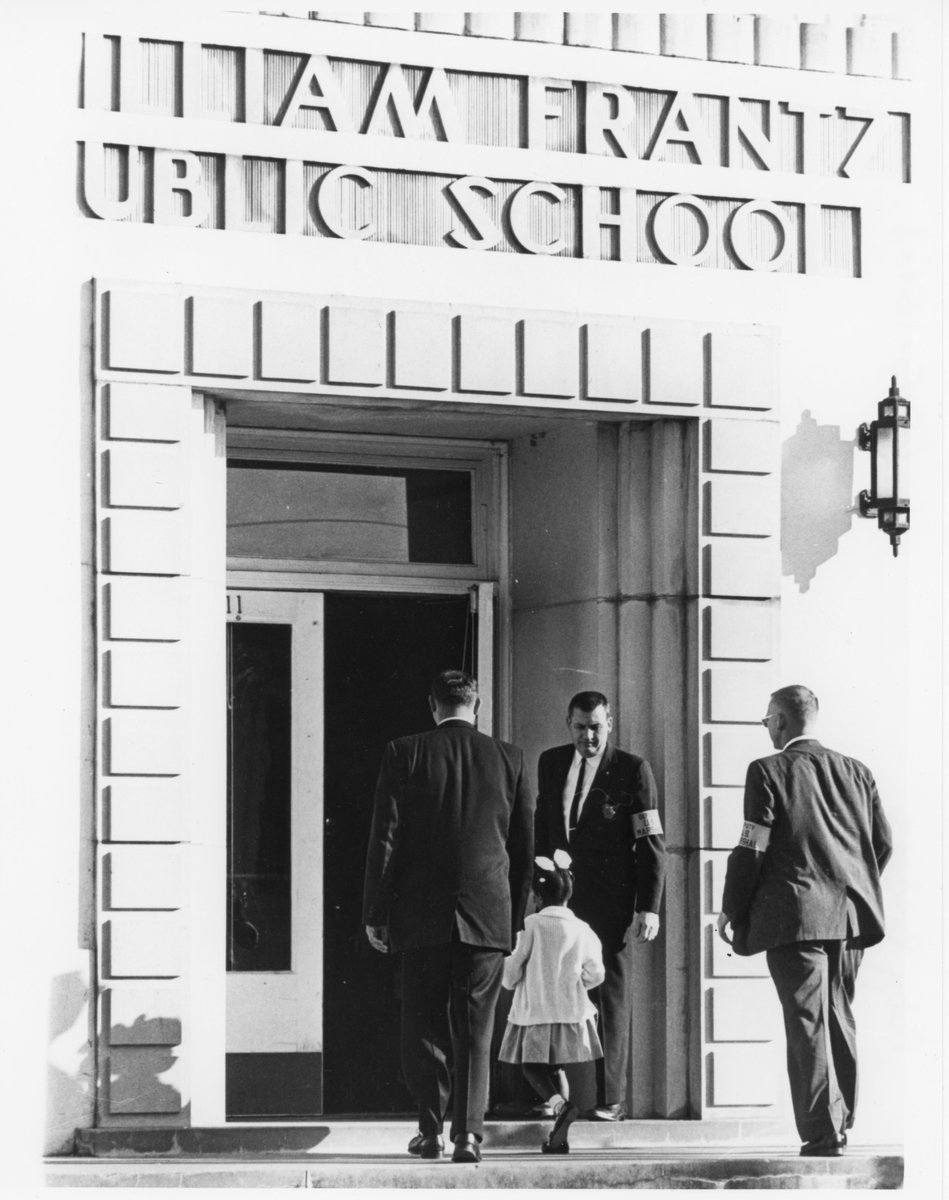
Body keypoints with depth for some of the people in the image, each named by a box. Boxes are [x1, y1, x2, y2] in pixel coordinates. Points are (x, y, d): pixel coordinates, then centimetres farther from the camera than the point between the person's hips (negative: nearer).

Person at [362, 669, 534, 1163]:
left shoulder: (404, 754, -2)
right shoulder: (508, 759, 4)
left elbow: (386, 838, -2)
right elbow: (525, 845, 8)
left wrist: (376, 913, 3)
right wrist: (516, 914, 17)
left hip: (422, 914, -1)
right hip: (488, 914, 1)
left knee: (424, 1024, 9)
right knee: (474, 1029, 4)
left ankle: (430, 1129, 7)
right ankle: (468, 1132, -3)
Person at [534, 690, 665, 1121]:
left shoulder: (632, 770, -3)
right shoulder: (550, 763, 11)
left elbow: (651, 843, -5)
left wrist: (648, 907, -10)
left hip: (610, 900, -4)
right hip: (558, 897, 4)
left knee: (611, 993, -1)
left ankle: (610, 1098, 2)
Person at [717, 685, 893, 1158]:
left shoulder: (768, 772, -5)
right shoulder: (856, 772, 11)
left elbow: (752, 848, -9)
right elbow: (883, 842, 11)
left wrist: (732, 909, 0)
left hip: (795, 917, -6)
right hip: (851, 915, 6)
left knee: (808, 1023, -5)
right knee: (839, 1020, 16)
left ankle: (823, 1132, -10)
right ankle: (839, 1123, 21)